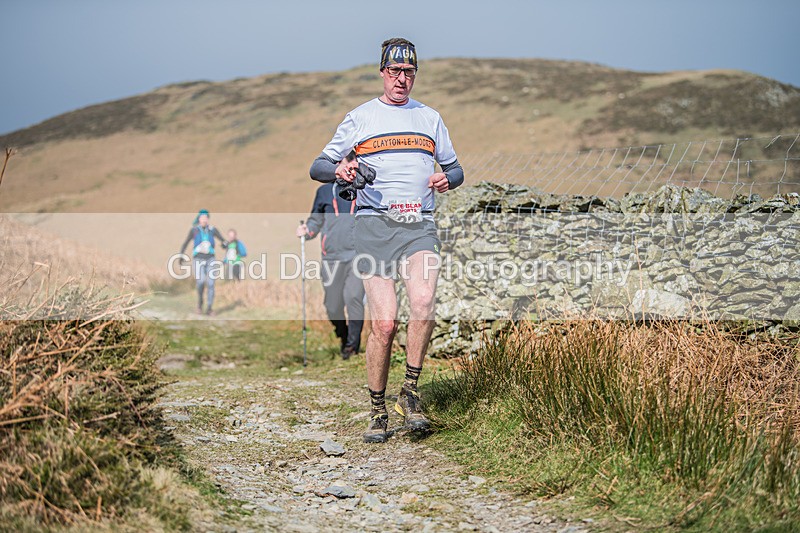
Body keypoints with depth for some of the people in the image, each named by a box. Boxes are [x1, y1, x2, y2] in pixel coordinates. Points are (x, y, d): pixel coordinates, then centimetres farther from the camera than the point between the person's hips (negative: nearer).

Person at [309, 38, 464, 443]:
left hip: (419, 226, 2)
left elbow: (455, 168, 27)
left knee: (423, 303, -24)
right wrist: (339, 171, -13)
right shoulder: (360, 117, 11)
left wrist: (447, 179, 2)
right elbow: (317, 167, 10)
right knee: (384, 322, -10)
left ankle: (410, 394, -8)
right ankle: (377, 411, 7)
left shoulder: (430, 117, 19)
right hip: (374, 224, -2)